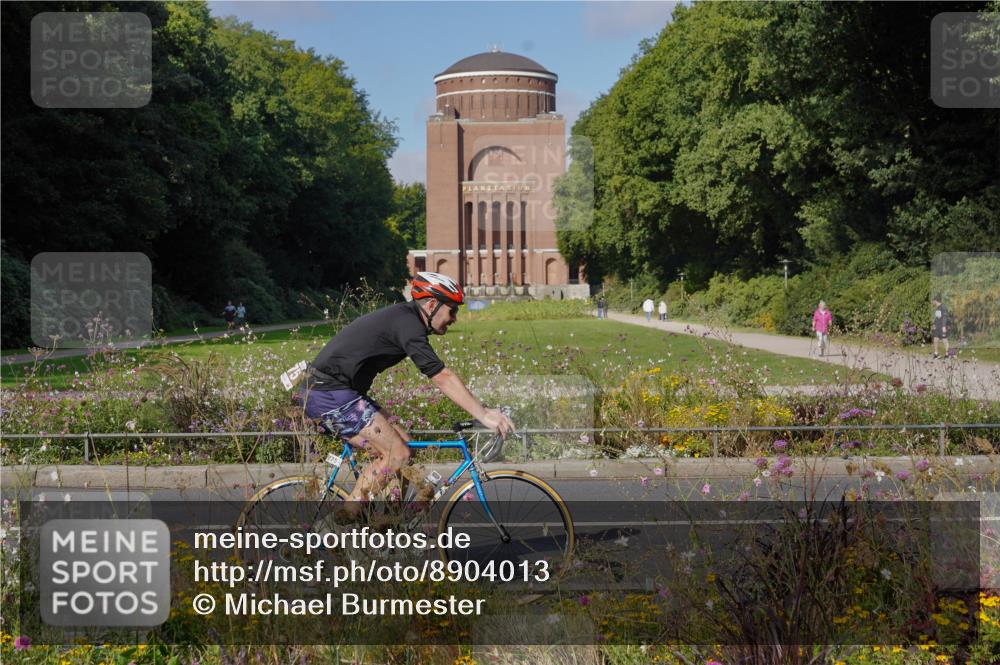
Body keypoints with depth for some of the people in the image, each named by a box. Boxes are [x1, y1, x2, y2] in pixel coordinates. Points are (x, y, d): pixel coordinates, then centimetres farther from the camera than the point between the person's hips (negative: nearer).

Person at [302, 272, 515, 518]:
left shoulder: (403, 317, 15)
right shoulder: (407, 324, -16)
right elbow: (442, 378, -23)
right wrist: (483, 414, -25)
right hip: (330, 395, -10)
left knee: (403, 442, 9)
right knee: (397, 453, -10)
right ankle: (345, 519, -5)